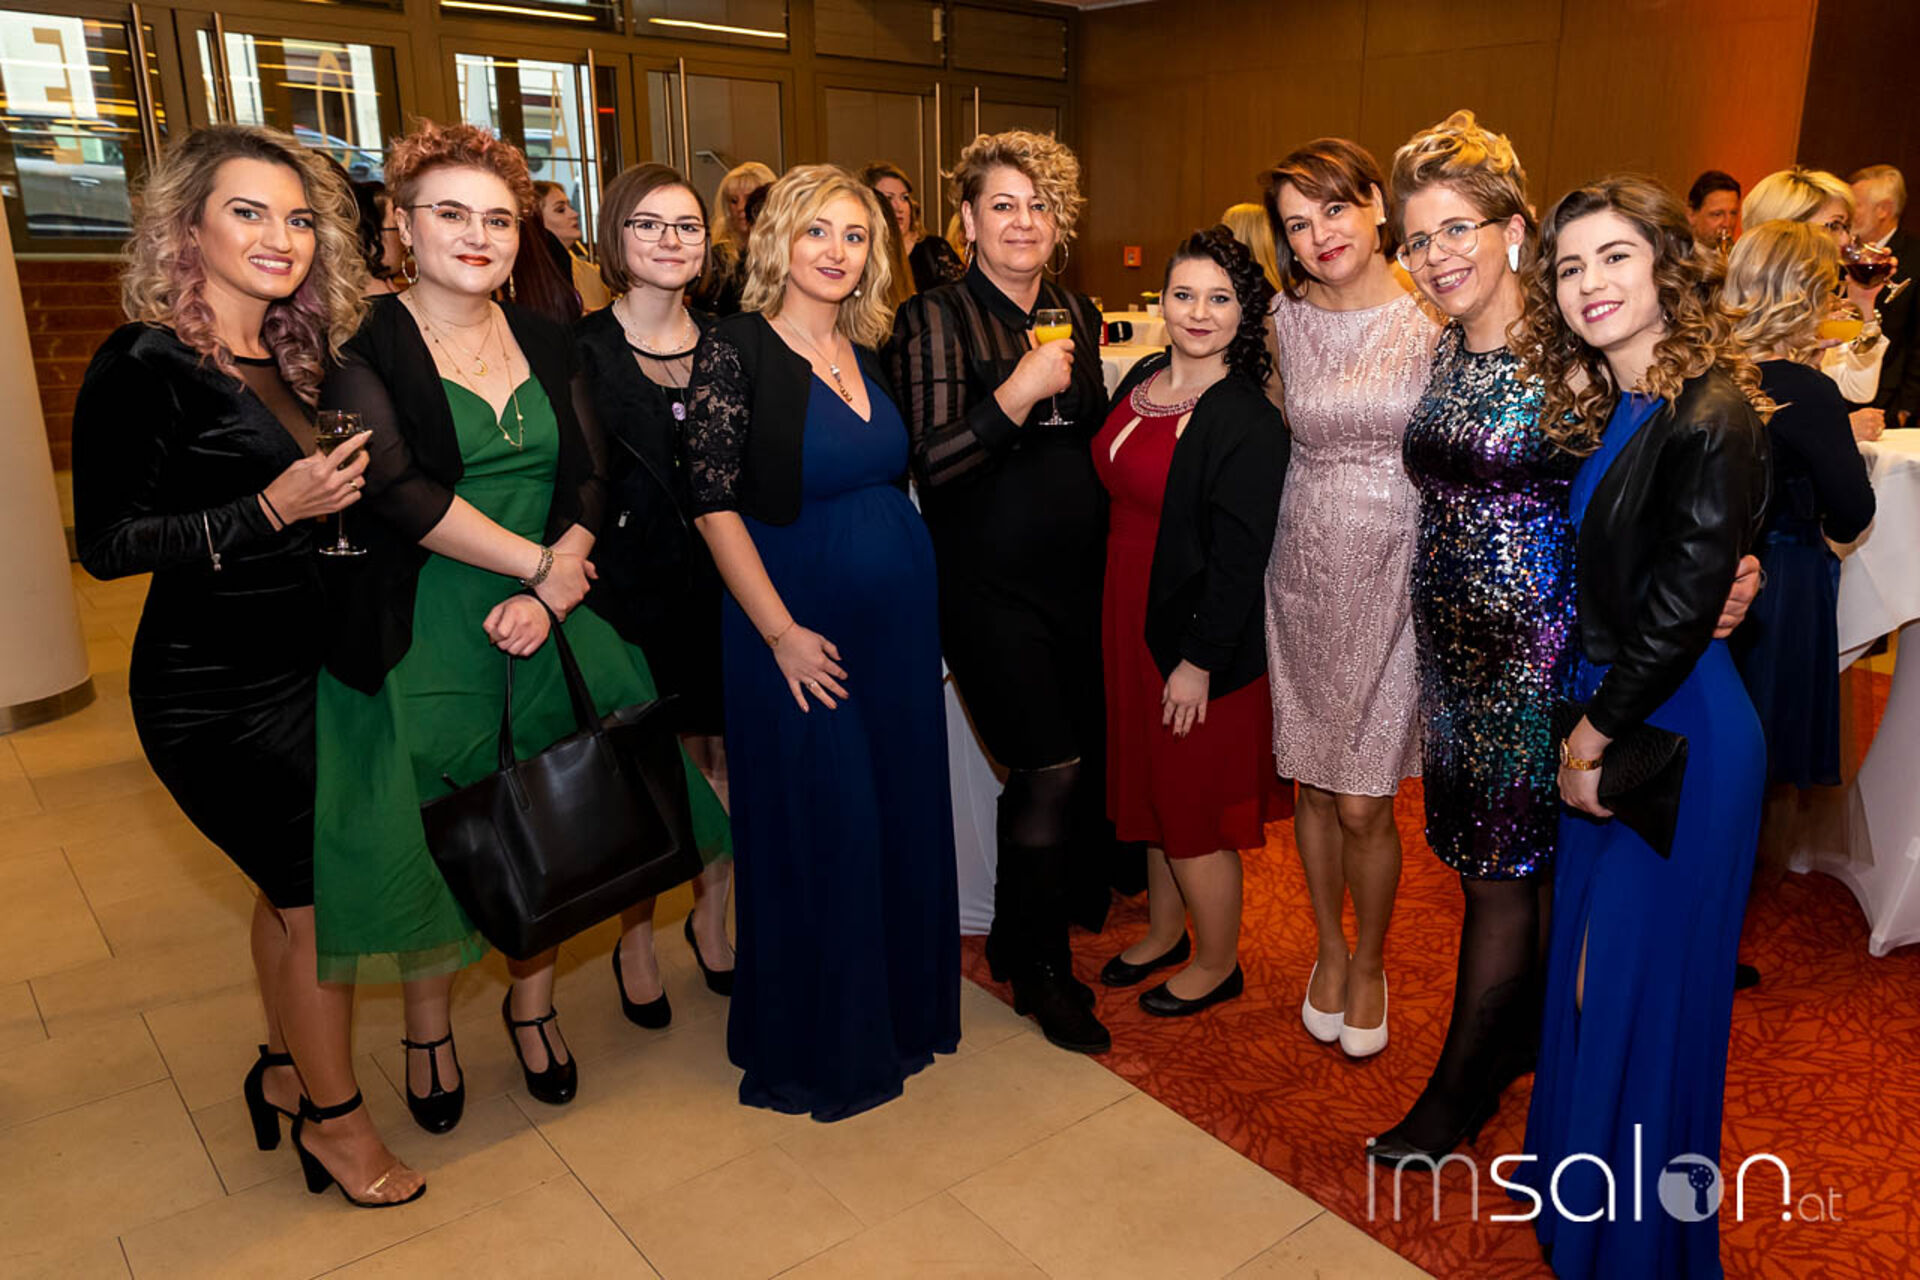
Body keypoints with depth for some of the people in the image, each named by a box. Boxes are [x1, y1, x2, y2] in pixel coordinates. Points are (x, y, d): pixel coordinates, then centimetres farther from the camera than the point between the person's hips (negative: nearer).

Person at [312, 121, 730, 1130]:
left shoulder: (546, 346, 9)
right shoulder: (364, 346, -5)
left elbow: (591, 482, 2)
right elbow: (396, 487, -18)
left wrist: (549, 593, -13)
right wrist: (536, 560, -15)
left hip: (548, 628, 4)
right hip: (417, 639, -4)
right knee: (427, 838, 5)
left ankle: (532, 1005, 34)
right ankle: (429, 1028, 30)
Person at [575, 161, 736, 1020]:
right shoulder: (579, 351, -4)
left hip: (724, 586, 3)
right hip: (633, 593, -3)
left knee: (731, 758, 8)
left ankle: (711, 917, 32)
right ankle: (636, 941, 28)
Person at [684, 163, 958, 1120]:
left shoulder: (864, 349, 8)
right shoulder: (736, 349, -11)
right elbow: (716, 503, -15)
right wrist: (782, 633, -17)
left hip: (900, 608, 6)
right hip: (800, 619, -6)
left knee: (903, 810, 15)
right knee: (820, 827, 5)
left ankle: (900, 1001, 38)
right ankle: (818, 1041, 27)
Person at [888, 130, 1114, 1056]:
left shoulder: (1076, 313, 12)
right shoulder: (935, 319, -6)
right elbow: (927, 461, -16)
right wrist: (1018, 392, -22)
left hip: (1080, 574, 6)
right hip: (992, 585, -6)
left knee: (1087, 760, 8)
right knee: (1050, 767, -8)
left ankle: (1025, 935, 31)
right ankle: (1036, 969, 17)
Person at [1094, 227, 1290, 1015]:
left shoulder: (1249, 422, -18)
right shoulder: (1144, 380, 4)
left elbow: (1239, 557, -19)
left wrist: (1201, 660, -19)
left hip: (1201, 639, -7)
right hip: (1131, 618, 8)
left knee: (1194, 802, 6)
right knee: (1153, 784, 21)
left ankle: (1218, 963, 29)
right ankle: (1165, 930, 41)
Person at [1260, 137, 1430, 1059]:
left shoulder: (1435, 317, -7)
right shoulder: (1286, 318, 3)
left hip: (1396, 569, -3)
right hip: (1305, 565, 3)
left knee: (1363, 802, -1)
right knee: (1313, 784, 12)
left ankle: (1369, 963, 26)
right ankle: (1329, 949, 35)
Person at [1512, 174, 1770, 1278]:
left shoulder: (1713, 418, -18)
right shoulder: (1595, 409, 6)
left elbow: (1679, 610, -19)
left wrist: (1595, 738, -10)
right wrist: (1581, 732, 3)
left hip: (1677, 732, -8)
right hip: (1602, 720, 8)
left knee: (1640, 987, 6)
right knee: (1588, 970, 19)